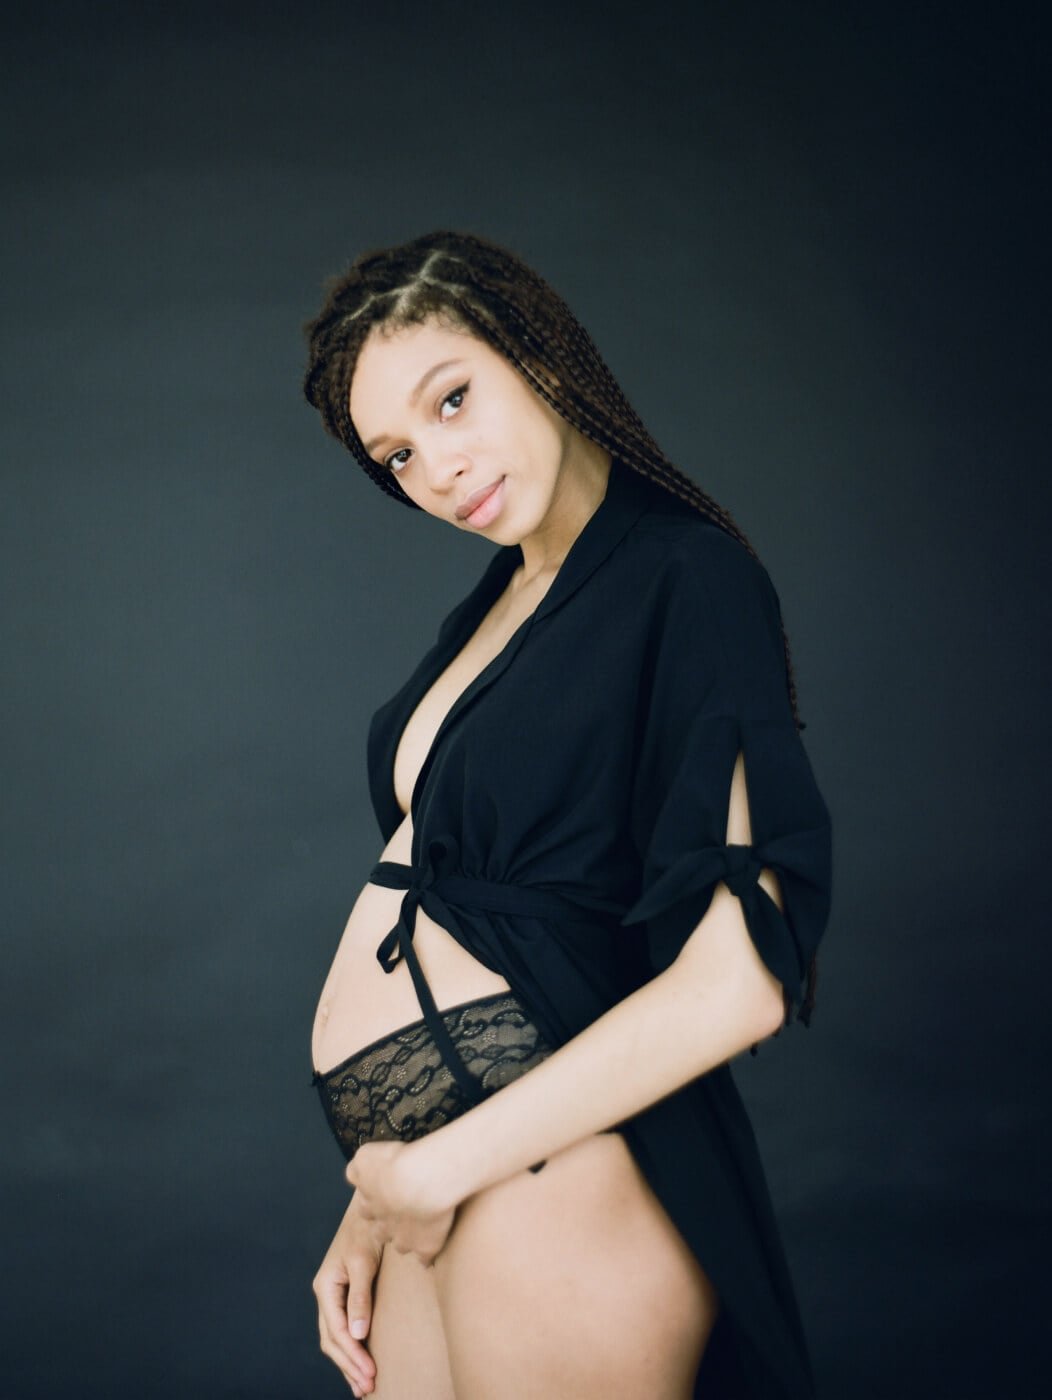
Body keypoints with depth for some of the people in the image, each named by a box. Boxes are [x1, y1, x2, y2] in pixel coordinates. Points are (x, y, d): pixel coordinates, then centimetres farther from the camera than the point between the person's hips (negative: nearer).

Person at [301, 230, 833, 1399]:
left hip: (548, 1193, -7)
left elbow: (735, 983, -21)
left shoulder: (689, 580, -13)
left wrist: (433, 1168, -14)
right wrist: (373, 1209, 8)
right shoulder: (496, 601, 12)